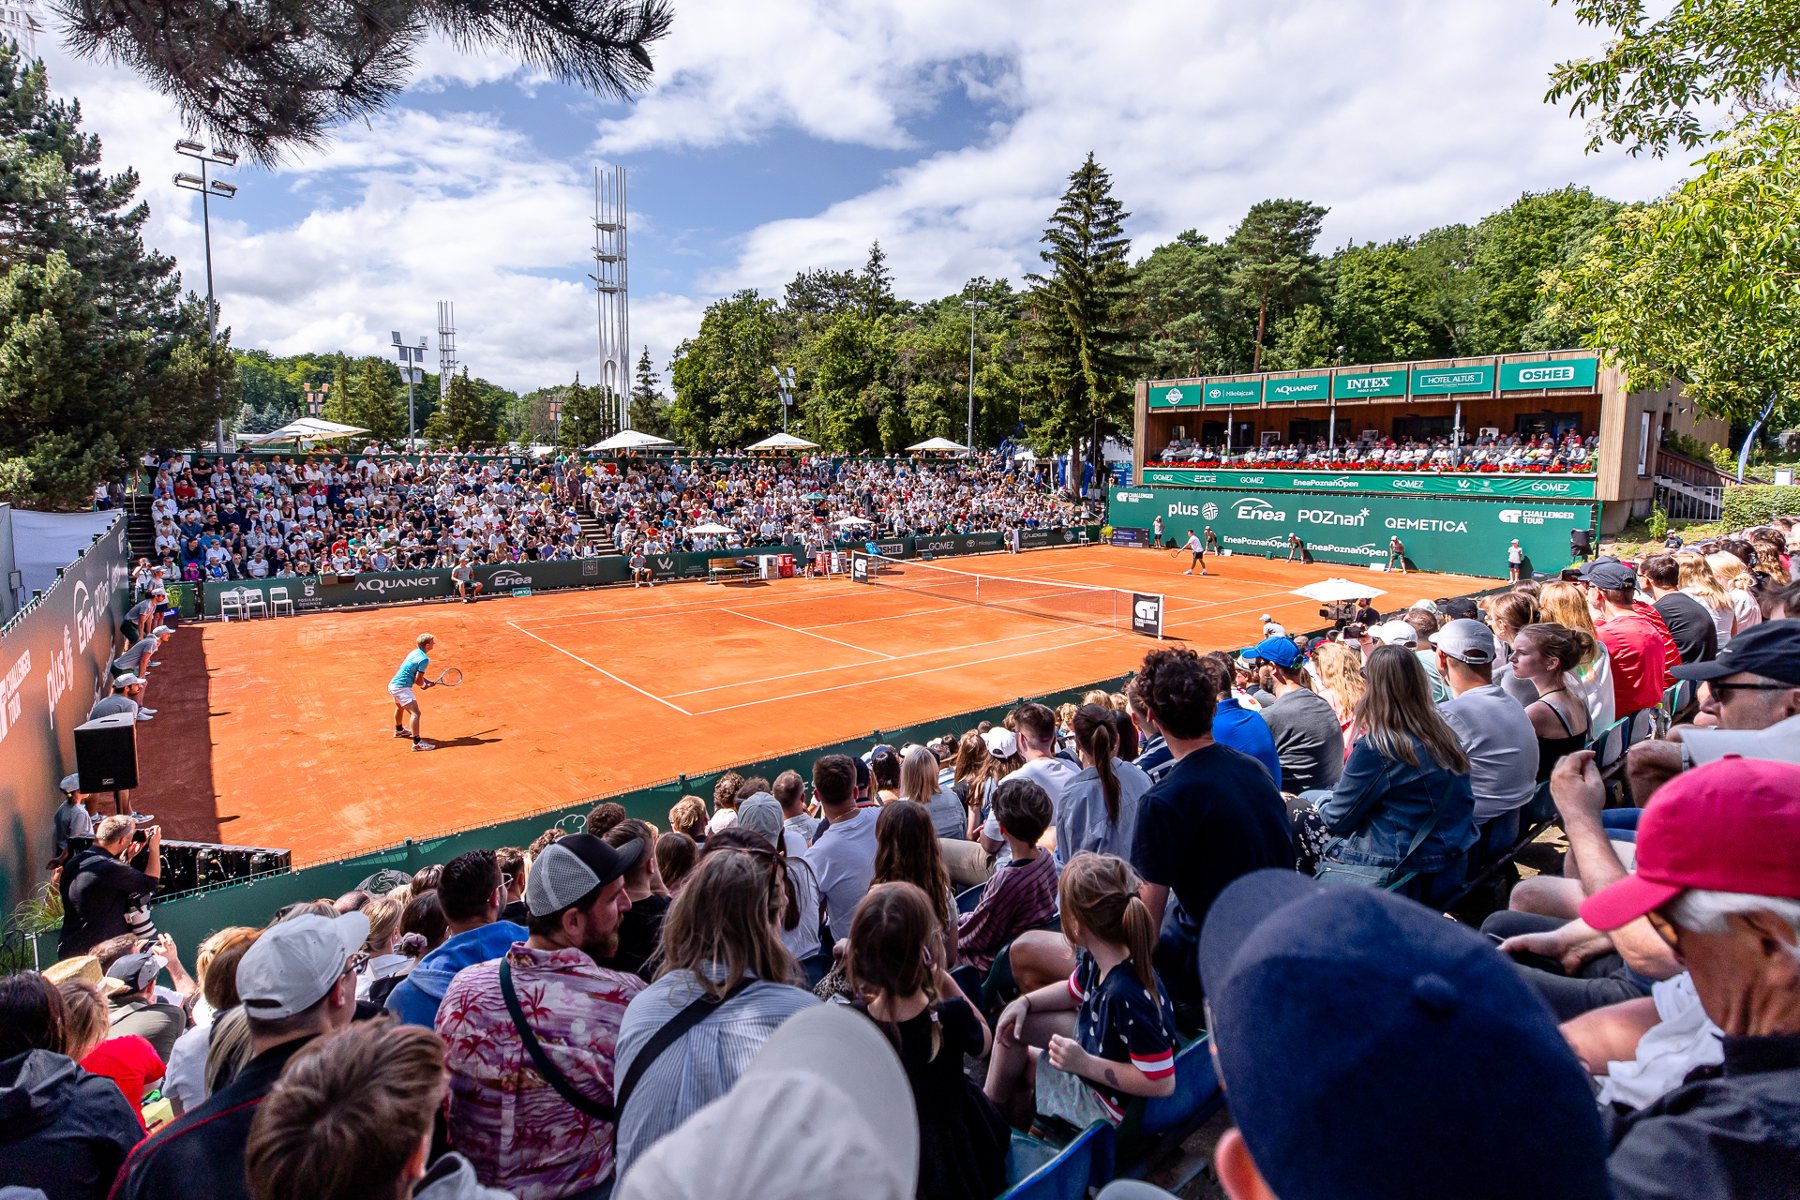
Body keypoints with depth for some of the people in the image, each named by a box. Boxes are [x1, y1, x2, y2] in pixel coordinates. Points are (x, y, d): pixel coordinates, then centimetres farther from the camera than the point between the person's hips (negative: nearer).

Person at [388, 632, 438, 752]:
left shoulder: (414, 652, 9)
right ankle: (417, 742, -25)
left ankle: (399, 730, 60)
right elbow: (418, 681, -17)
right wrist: (425, 685, 5)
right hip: (402, 687, -11)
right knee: (415, 713, -17)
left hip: (393, 684, 11)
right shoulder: (424, 659, -19)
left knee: (400, 707, 35)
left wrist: (426, 681, 6)